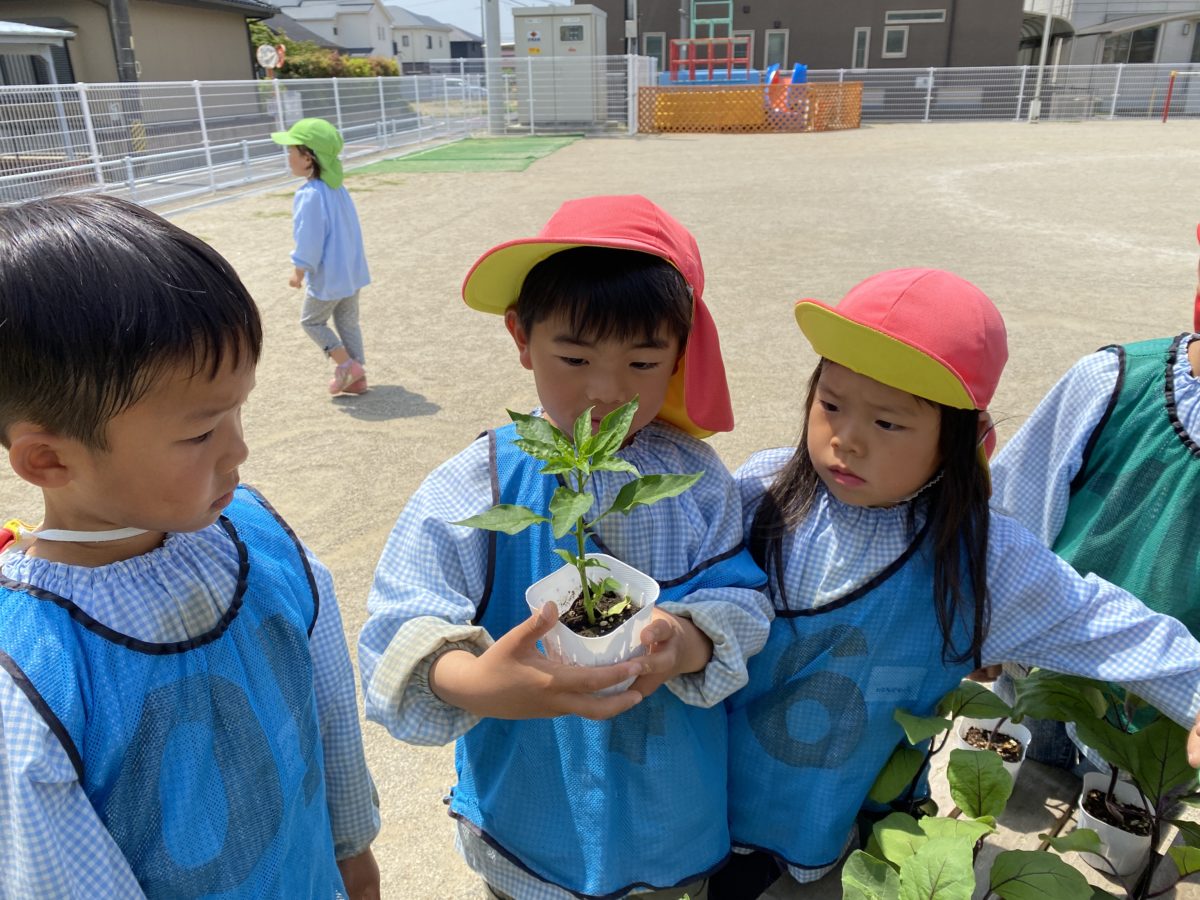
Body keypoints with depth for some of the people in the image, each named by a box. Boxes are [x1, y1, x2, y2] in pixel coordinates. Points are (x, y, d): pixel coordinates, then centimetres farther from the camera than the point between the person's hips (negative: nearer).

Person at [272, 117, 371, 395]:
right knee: (348, 322, 15)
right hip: (352, 272, 8)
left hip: (327, 278, -8)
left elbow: (309, 241, -22)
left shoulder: (309, 196, -23)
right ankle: (357, 376, 19)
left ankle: (347, 365, 5)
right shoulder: (338, 188, 4)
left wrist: (299, 273, -9)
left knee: (312, 320, 12)